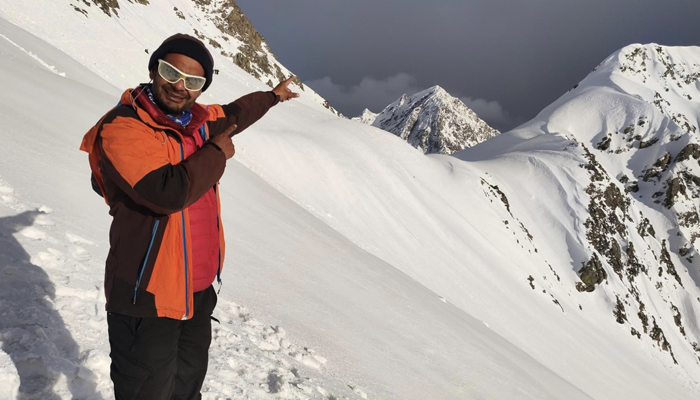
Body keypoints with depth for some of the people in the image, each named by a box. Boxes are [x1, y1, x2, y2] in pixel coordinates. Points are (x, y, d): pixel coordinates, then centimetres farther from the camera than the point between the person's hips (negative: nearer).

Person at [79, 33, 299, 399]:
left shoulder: (197, 120, 3)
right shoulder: (121, 128, -20)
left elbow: (233, 115, 26)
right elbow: (168, 191, -33)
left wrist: (273, 95, 41)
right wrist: (216, 154, -17)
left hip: (199, 287, 8)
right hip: (148, 298, -8)